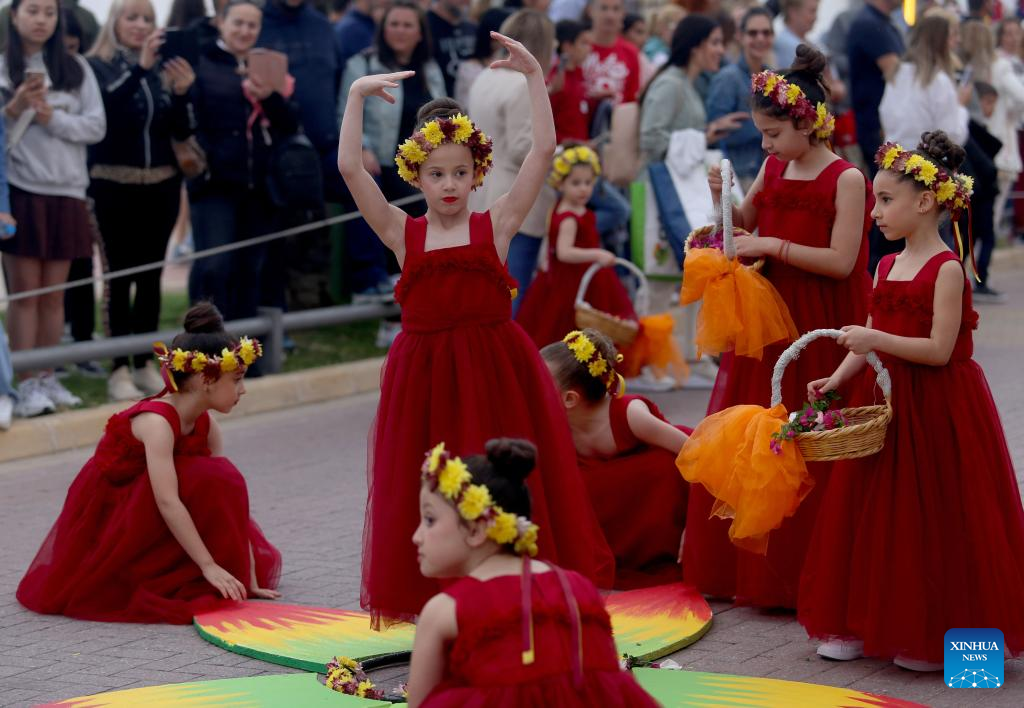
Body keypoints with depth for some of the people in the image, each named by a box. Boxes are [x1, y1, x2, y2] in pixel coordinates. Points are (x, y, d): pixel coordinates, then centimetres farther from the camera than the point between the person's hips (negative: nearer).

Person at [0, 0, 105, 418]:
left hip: (66, 190, 3)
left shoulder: (76, 69, 8)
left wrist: (52, 119, -10)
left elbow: (97, 127, 2)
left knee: (54, 293, 7)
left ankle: (48, 378, 14)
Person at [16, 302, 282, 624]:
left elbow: (230, 495, -9)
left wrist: (249, 579, -12)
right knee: (206, 479, -28)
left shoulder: (206, 426, -5)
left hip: (139, 514, 8)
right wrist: (209, 566, -38)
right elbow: (167, 501, -37)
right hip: (104, 519, -8)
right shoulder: (156, 422, -29)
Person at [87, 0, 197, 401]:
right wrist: (140, 68, -29)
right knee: (120, 276, -4)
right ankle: (119, 369, -2)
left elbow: (182, 131, 5)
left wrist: (181, 93, -12)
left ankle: (145, 365, 15)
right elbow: (108, 107, -21)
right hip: (114, 185, -4)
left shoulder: (163, 68, 9)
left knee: (151, 277, 7)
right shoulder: (98, 66, -2)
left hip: (161, 185, 4)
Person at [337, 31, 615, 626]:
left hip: (495, 372, -1)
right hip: (425, 375, 1)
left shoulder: (496, 225, 3)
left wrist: (534, 75, -6)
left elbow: (545, 151, -3)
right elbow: (350, 167, -1)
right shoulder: (403, 233, 6)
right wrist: (357, 96, -4)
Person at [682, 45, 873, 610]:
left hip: (820, 328, -7)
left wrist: (772, 246, -18)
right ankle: (744, 567, 21)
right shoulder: (773, 168, 7)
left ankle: (801, 574, 10)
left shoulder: (846, 180, -12)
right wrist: (724, 199, 1)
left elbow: (841, 261, -18)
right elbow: (748, 223, 21)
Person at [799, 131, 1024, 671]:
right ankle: (866, 625, 18)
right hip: (884, 403, 7)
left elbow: (939, 350, -19)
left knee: (930, 521, 0)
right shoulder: (886, 267, 10)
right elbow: (868, 343, 11)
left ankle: (932, 637, 10)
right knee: (874, 515, 9)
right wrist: (837, 378, -4)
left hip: (936, 408, -7)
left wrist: (875, 339, -24)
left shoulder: (946, 269, -13)